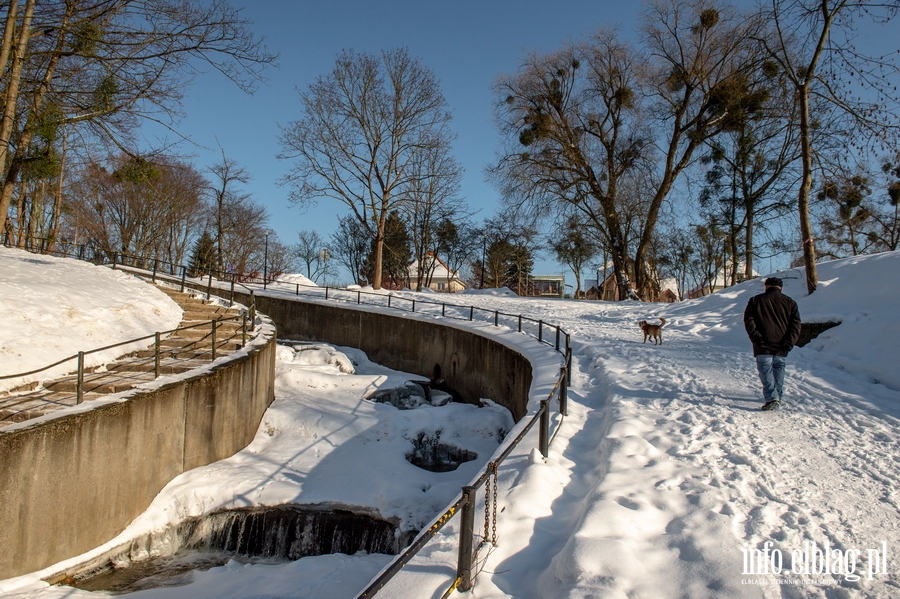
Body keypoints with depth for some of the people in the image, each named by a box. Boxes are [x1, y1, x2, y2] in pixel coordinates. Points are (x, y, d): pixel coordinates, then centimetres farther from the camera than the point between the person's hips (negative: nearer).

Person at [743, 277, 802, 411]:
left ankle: (772, 399, -16)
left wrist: (757, 338, -10)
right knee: (779, 371, 17)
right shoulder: (790, 303, 10)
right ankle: (778, 397, 25)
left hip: (763, 346, -3)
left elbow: (748, 320, -6)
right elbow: (796, 324, 2)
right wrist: (788, 343, -5)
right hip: (781, 347, 3)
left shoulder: (755, 300, 4)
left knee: (766, 372, -3)